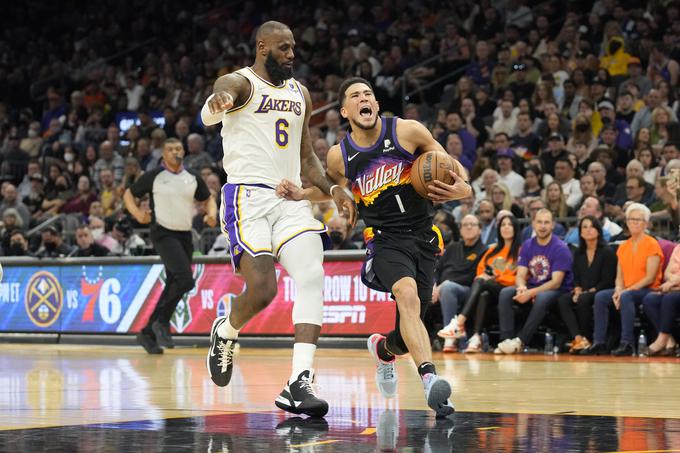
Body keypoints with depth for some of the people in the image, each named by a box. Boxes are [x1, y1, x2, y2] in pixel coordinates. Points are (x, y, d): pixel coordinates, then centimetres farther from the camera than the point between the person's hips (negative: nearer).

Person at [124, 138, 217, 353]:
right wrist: (137, 214, -12)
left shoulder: (193, 179, 9)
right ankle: (162, 322, -7)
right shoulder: (154, 176, -3)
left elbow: (208, 199, 22)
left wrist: (211, 214, 1)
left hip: (185, 235, 6)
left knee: (173, 286, 6)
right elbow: (129, 194, 5)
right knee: (185, 280, -24)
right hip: (163, 233, -6)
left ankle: (148, 333, 17)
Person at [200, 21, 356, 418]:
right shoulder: (240, 83, -3)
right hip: (248, 196, -6)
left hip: (291, 199, 6)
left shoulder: (300, 93, 19)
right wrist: (219, 102, -54)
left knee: (312, 277, -15)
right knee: (262, 289, -15)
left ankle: (299, 385, -19)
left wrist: (332, 189, 8)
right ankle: (225, 333, 21)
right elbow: (210, 113, -28)